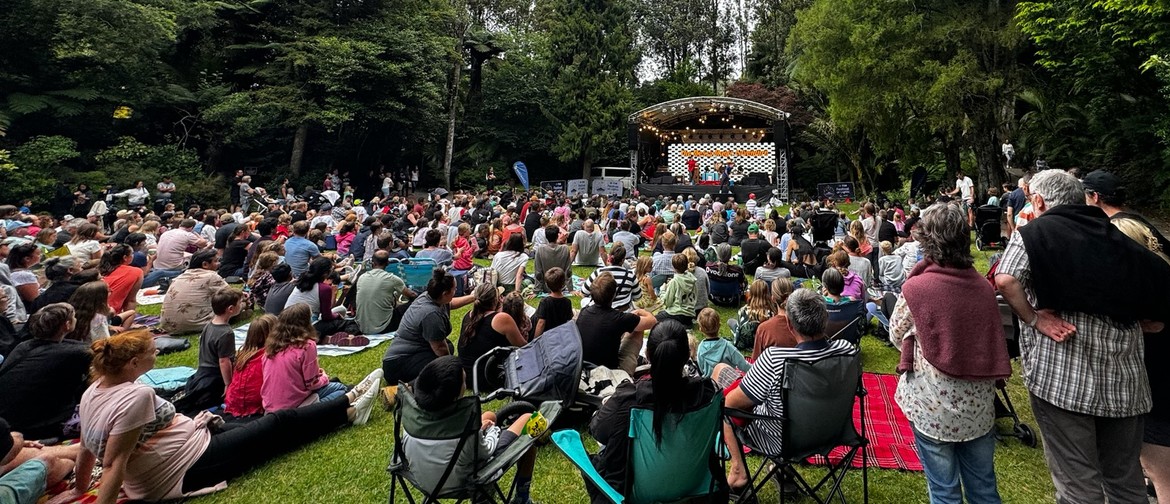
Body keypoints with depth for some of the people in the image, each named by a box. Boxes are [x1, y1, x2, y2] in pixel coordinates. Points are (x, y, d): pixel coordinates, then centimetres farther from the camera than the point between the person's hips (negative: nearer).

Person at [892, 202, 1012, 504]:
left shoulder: (916, 288, -17)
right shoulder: (984, 286, -4)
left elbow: (896, 335, -1)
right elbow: (993, 342, 9)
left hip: (932, 405, -4)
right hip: (978, 403, 4)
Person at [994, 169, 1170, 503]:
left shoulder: (1034, 232, -3)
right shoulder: (1115, 236, 14)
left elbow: (1005, 280, -22)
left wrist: (1033, 319, -10)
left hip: (1063, 377, -6)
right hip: (1124, 379, 6)